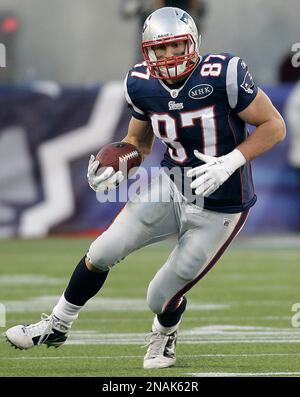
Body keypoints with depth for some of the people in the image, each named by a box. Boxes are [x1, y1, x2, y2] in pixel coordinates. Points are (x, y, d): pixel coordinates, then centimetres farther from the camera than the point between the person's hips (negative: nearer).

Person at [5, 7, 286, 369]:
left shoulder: (223, 75, -23)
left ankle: (164, 336, 39)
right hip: (171, 187, 5)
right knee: (101, 254, -4)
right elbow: (138, 142, 11)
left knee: (163, 298, 1)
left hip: (218, 209, -4)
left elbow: (274, 126, -15)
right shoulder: (142, 85, -6)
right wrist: (116, 170, -10)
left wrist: (230, 163, -27)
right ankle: (57, 326, 22)